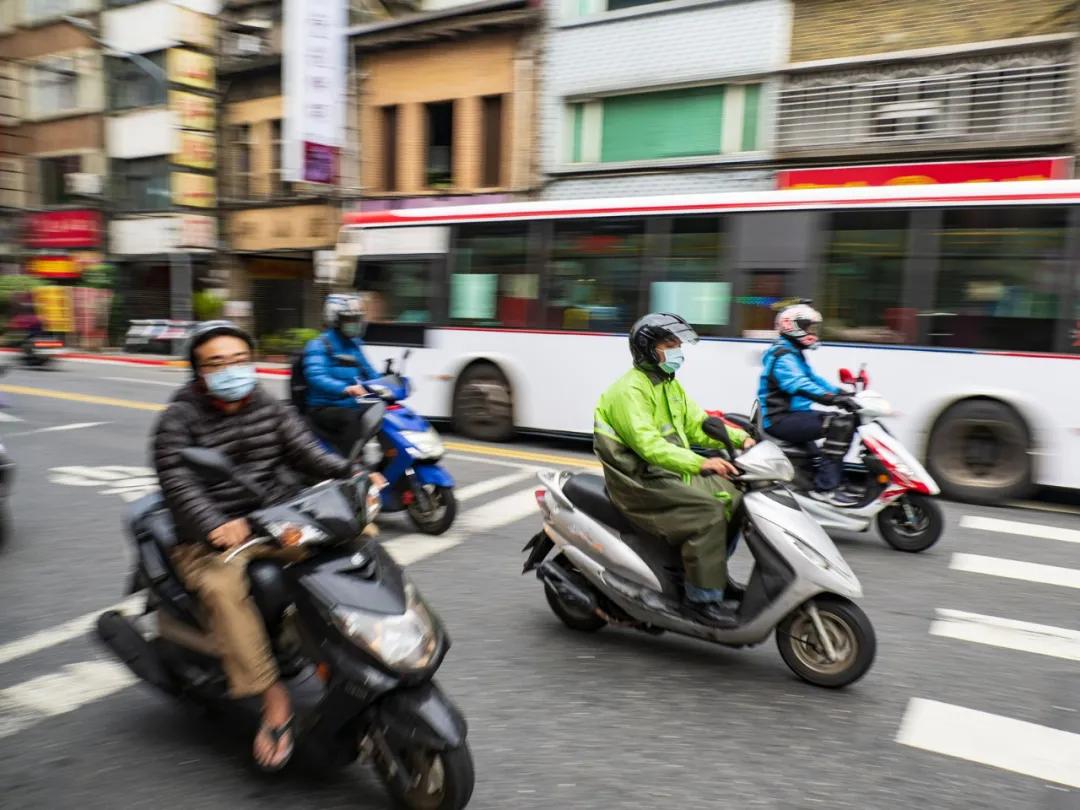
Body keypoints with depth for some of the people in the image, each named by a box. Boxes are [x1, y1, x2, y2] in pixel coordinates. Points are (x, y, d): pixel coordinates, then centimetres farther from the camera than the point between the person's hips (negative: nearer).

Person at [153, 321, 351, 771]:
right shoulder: (179, 420, -3)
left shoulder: (269, 409, 9)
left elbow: (307, 453, 0)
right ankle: (274, 700, -28)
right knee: (223, 585, -33)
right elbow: (179, 486, -16)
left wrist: (352, 474, -19)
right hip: (209, 539, -4)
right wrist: (215, 527, -34)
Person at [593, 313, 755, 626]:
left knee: (732, 497, 3)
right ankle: (704, 595, -14)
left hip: (670, 473, 9)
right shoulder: (630, 389, -17)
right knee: (708, 513, -24)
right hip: (640, 481, -9)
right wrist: (699, 463, -39)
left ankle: (714, 573, 15)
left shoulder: (670, 385, 15)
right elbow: (647, 444, -29)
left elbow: (696, 425, 11)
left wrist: (739, 437, -5)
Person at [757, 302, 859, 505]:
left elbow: (813, 379, 21)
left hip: (794, 414, 11)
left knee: (846, 419, 19)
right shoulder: (782, 356, -15)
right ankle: (825, 487, -26)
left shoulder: (796, 354, 20)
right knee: (841, 424, -25)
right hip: (780, 420, -11)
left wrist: (842, 393, 7)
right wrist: (834, 399, -41)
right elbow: (798, 385, -31)